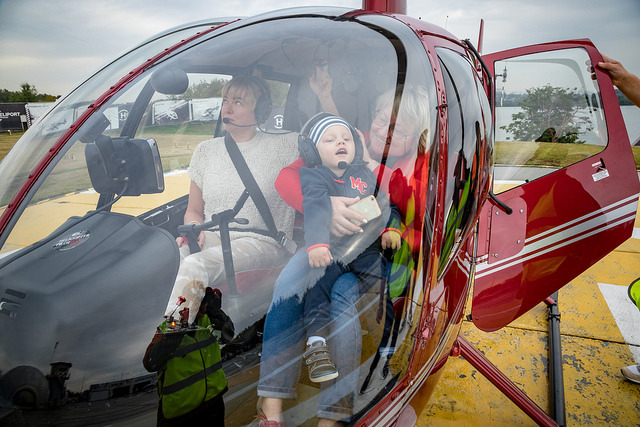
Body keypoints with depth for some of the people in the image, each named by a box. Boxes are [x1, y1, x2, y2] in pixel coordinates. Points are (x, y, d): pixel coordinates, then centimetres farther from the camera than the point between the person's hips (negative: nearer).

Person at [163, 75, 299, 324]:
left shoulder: (281, 146, 4)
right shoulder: (207, 150, 17)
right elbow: (193, 211, 22)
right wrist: (194, 229, -2)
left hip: (261, 244, -4)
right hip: (212, 239, 4)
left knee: (195, 265, -34)